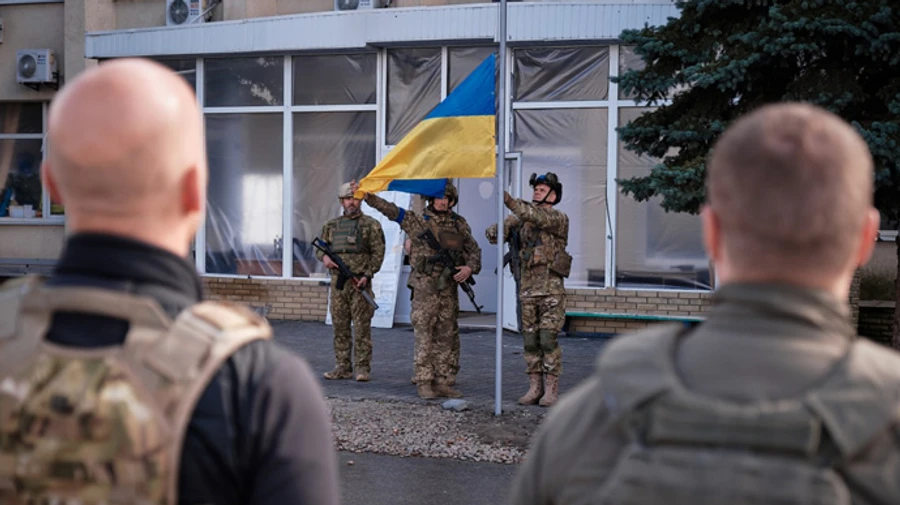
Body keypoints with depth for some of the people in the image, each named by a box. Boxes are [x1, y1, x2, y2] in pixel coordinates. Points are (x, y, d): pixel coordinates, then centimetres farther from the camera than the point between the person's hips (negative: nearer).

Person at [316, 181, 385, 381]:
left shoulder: (371, 225, 1)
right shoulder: (332, 225, 15)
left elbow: (378, 253, -4)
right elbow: (320, 247, 19)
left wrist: (367, 275, -15)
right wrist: (324, 257, -4)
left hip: (360, 282, -4)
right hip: (338, 281, 5)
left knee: (362, 327, -5)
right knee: (340, 327, 6)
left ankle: (362, 368, -2)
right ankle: (342, 367, 12)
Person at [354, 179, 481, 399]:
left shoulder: (459, 224, 10)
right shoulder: (417, 221, 1)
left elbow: (474, 250, 12)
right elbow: (389, 209, -6)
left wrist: (470, 267, -9)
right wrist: (365, 194, -18)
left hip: (449, 289, 3)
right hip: (425, 289, -3)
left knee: (448, 338, 6)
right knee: (424, 337, -3)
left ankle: (444, 382, 12)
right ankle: (424, 382, 1)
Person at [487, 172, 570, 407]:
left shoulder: (559, 218, -5)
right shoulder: (521, 220, 11)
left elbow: (538, 218, -26)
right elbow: (492, 234, 4)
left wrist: (510, 202, -38)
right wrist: (503, 226, -20)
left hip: (551, 289, -5)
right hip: (527, 289, 5)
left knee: (548, 340, -6)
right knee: (530, 341, 6)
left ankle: (551, 390, 0)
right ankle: (535, 388, 12)